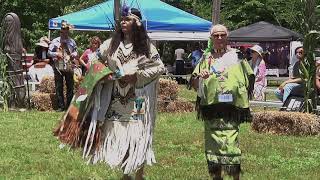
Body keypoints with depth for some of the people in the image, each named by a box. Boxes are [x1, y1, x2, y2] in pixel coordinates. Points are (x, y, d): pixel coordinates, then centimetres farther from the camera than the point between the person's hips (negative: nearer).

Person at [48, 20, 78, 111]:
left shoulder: (72, 41, 10)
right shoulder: (55, 41, 5)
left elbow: (76, 51, 16)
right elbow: (49, 52, 5)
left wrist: (74, 54, -6)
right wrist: (56, 54, -12)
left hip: (69, 67, 1)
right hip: (58, 67, -1)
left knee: (70, 87, 3)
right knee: (59, 88, 0)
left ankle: (69, 105, 10)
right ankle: (61, 106, 5)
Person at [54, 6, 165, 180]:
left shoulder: (146, 46, -1)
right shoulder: (112, 43, 5)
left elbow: (160, 67, 0)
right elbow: (95, 59, 12)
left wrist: (137, 75, -11)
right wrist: (105, 73, -7)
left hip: (137, 102, -3)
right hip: (115, 101, 3)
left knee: (138, 136, -4)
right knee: (117, 136, 6)